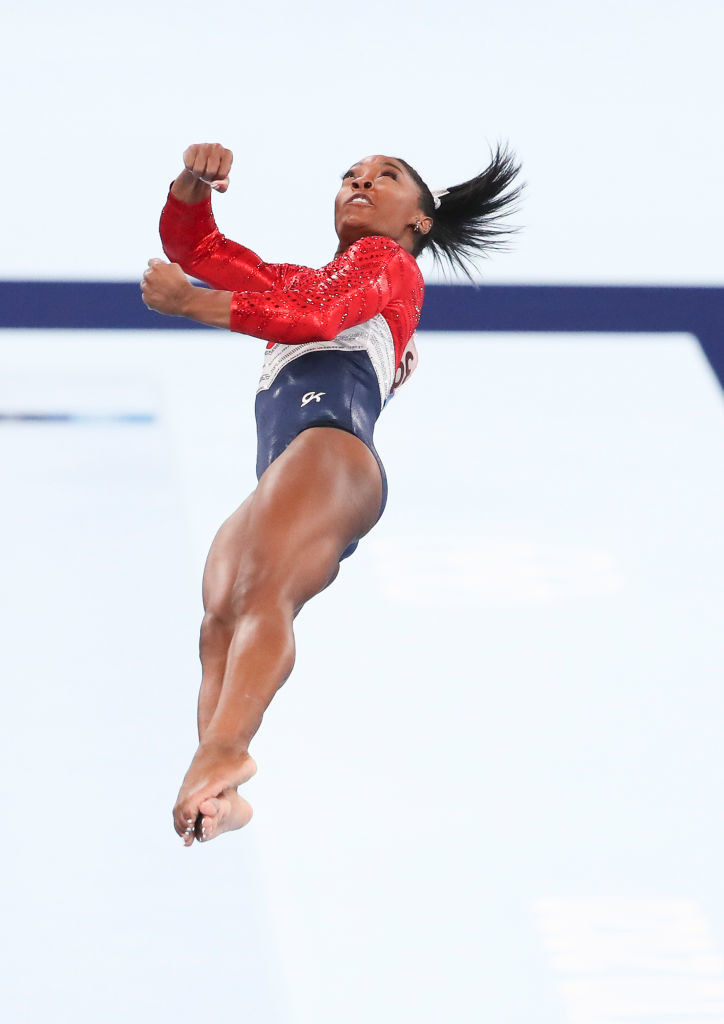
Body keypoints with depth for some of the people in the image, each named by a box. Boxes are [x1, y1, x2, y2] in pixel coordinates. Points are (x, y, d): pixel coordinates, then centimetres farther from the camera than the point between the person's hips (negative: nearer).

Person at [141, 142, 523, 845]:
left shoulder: (385, 261, 21)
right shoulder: (296, 282, 44)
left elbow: (316, 316, 0)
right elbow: (193, 247, 41)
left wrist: (191, 303, -3)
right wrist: (193, 181, 19)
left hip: (333, 448, -7)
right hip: (280, 483, 7)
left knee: (262, 587, -34)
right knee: (220, 623, -22)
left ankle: (223, 749, -60)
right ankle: (222, 795, -44)